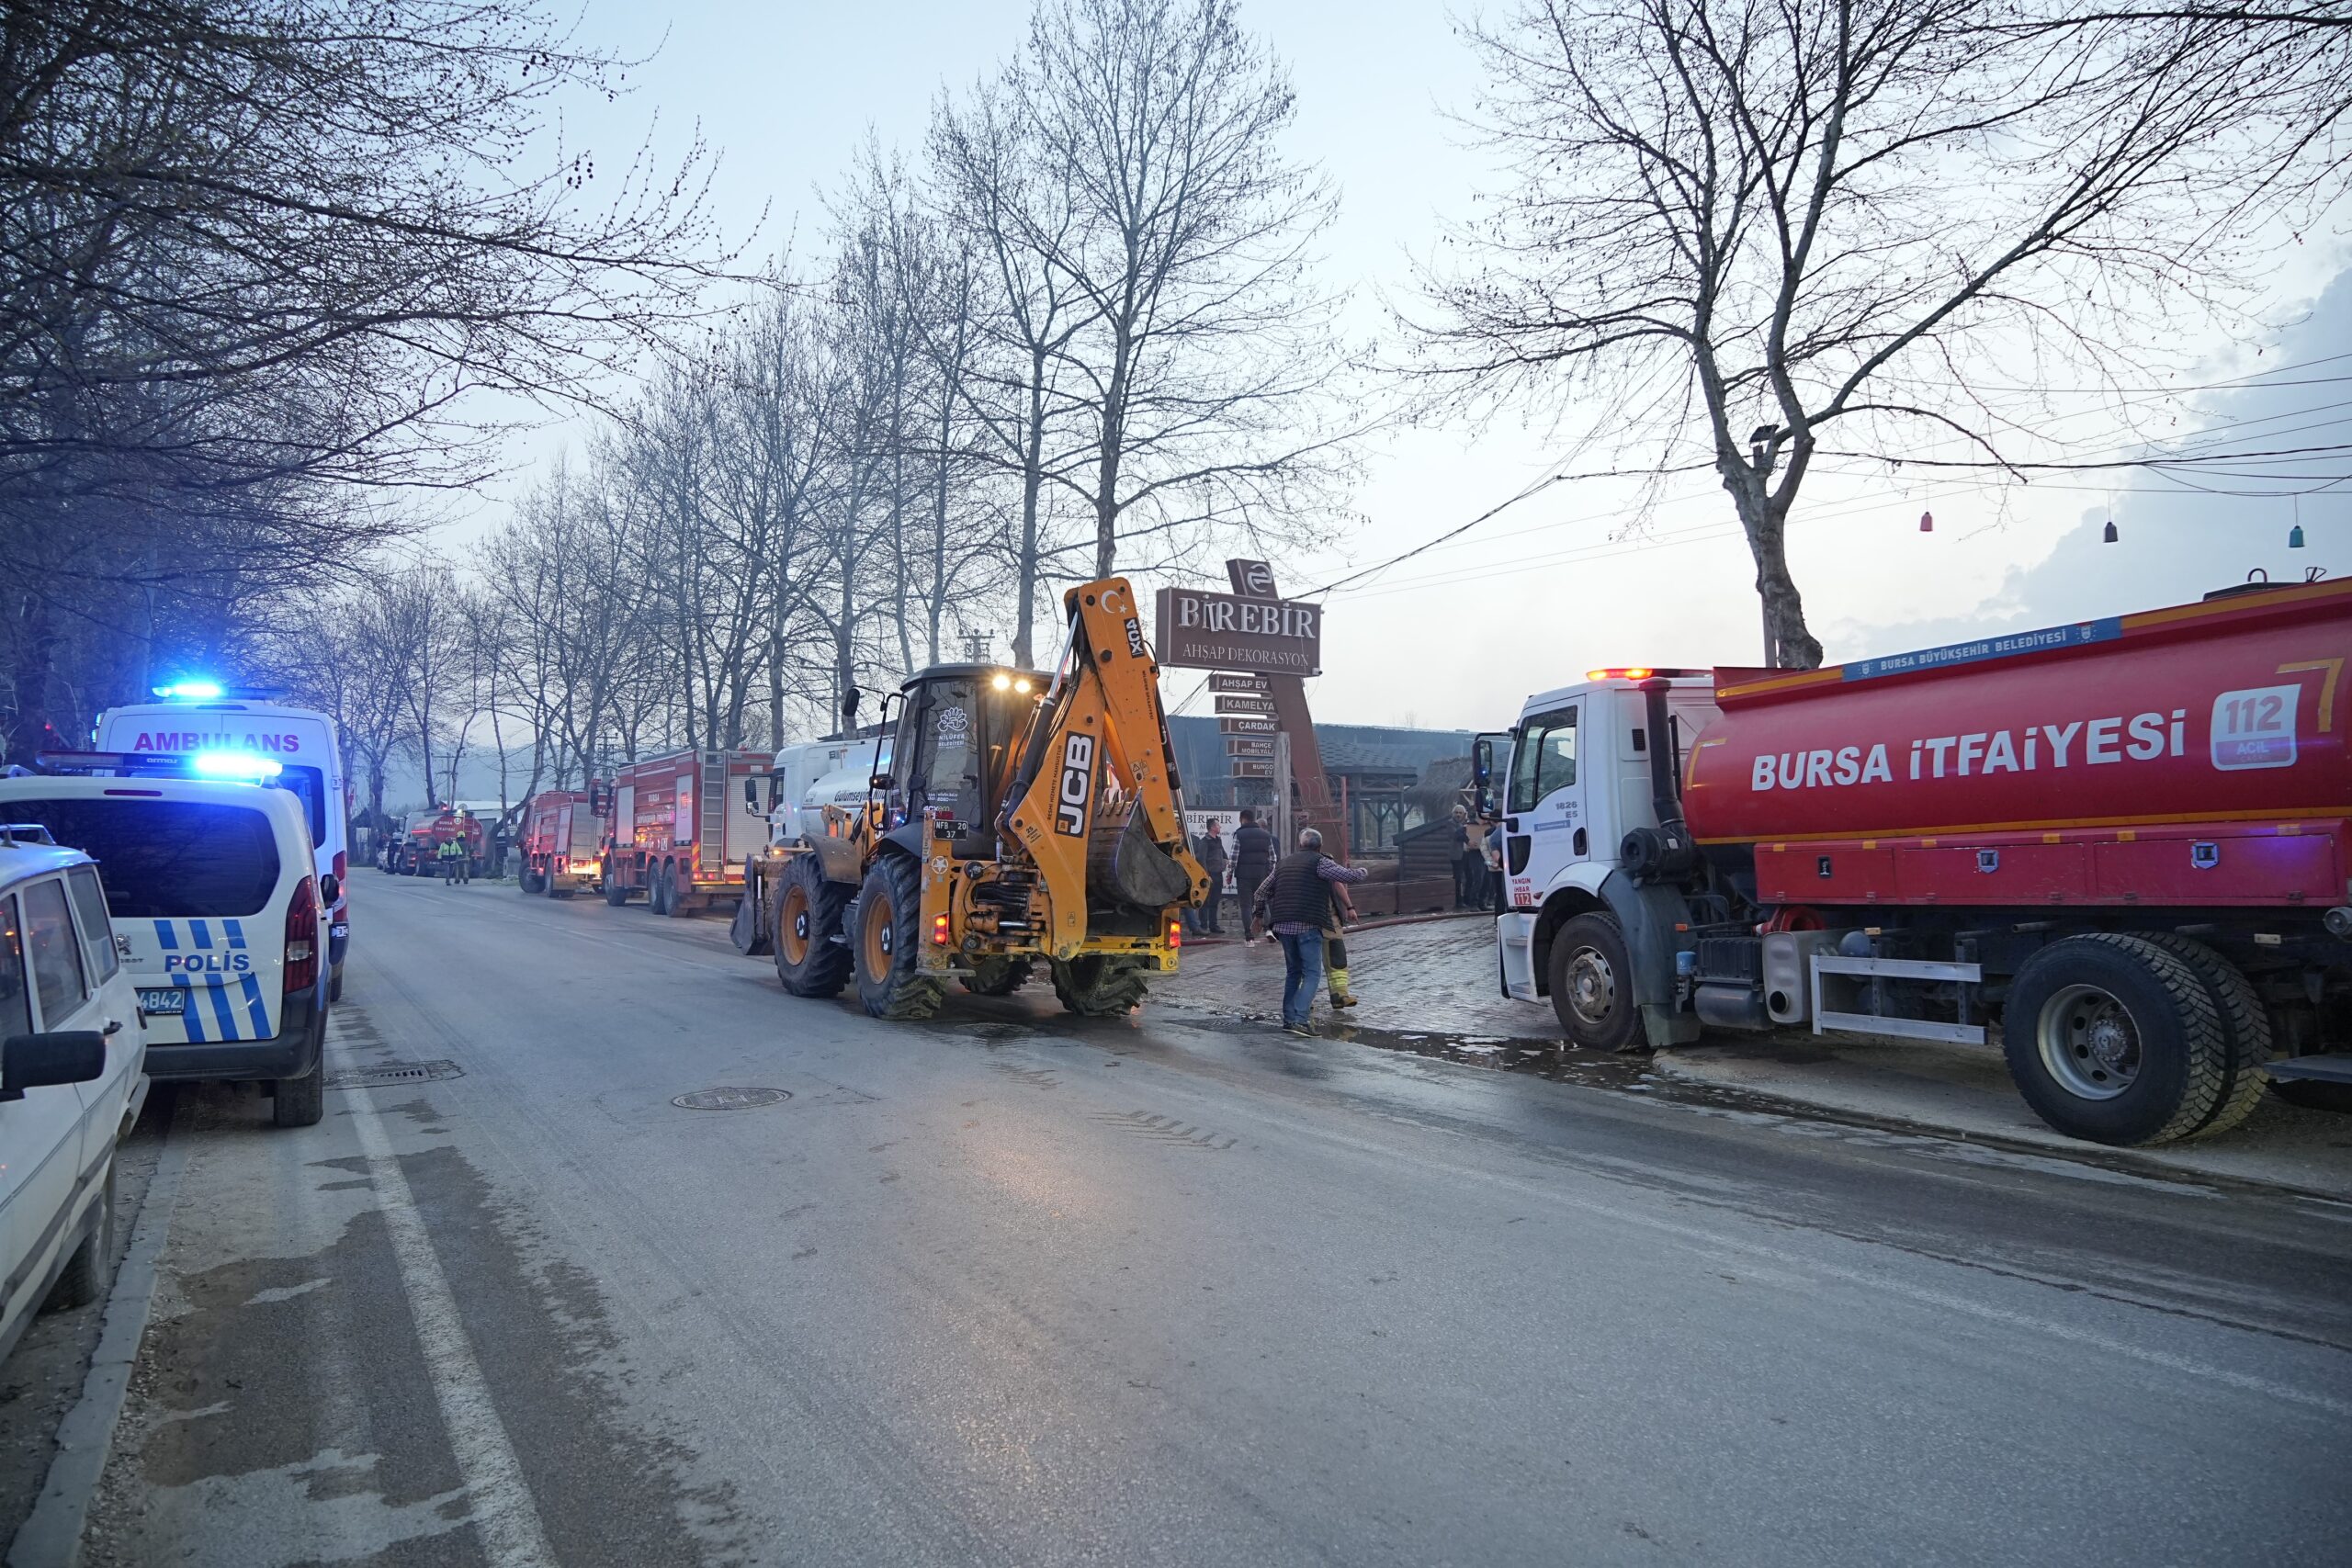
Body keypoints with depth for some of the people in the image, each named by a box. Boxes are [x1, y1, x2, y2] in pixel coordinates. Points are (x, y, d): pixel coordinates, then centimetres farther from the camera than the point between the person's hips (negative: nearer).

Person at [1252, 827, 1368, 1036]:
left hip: (1284, 926, 7)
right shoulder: (1320, 862, -2)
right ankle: (1299, 1019, -18)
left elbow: (1262, 892, 23)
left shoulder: (1283, 863, 18)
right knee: (1312, 974, -4)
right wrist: (1360, 871, 15)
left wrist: (1260, 914, 37)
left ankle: (1288, 1018, 19)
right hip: (1308, 926, -6)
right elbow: (1349, 875, -7)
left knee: (1293, 972, 19)